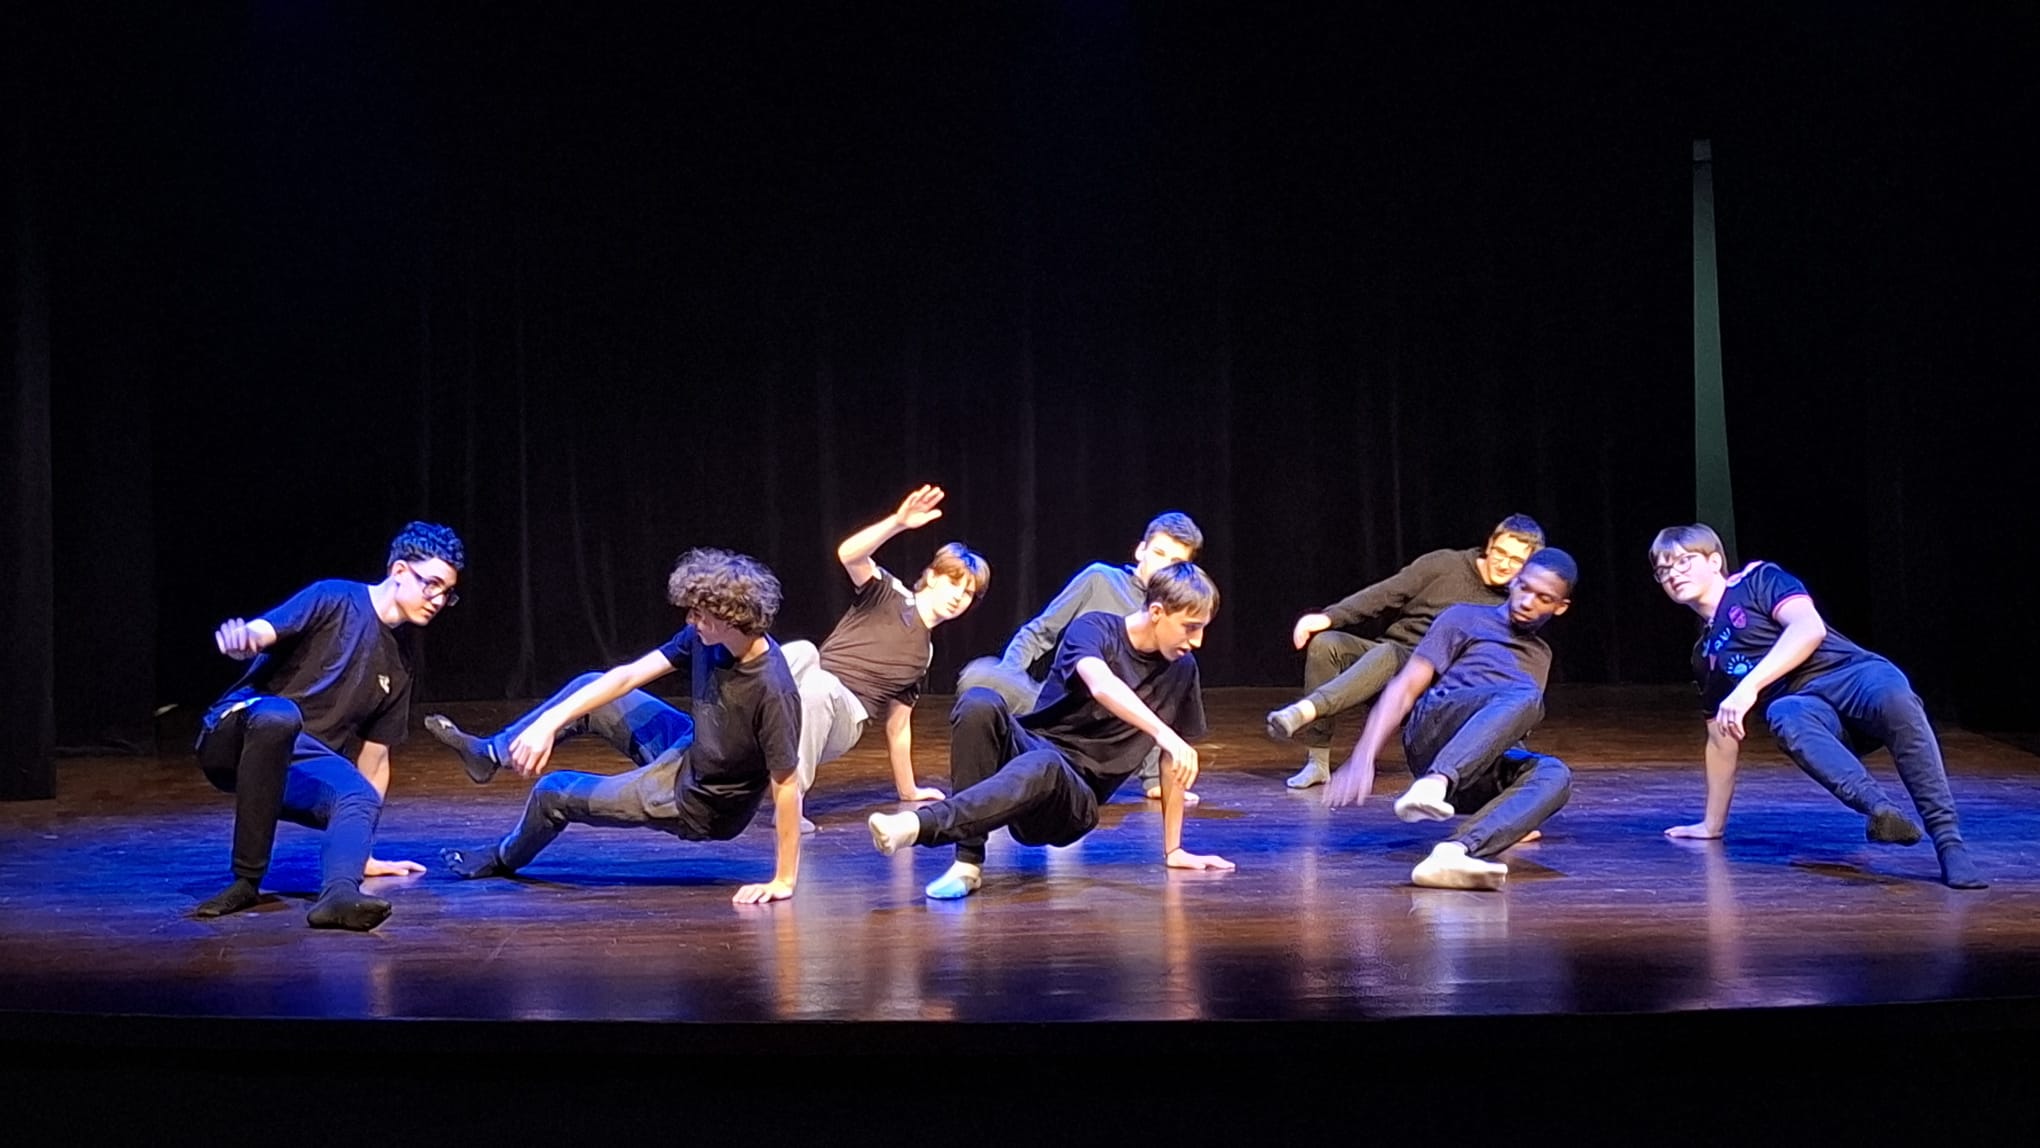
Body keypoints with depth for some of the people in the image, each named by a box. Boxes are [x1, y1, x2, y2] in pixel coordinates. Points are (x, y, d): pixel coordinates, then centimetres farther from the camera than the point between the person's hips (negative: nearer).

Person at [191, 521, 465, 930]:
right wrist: (243, 639, -43)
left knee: (362, 797, -26)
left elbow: (374, 756, 21)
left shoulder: (397, 670, 20)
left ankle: (341, 893, -56)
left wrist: (362, 849, 16)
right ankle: (246, 880, -31)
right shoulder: (335, 600, -1)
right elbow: (262, 631, -17)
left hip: (297, 771, 6)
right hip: (238, 738, -6)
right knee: (279, 715, -39)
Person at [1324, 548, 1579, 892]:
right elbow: (1404, 689, 4)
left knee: (1553, 773, -32)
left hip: (1477, 779, 4)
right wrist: (1363, 758, -11)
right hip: (1432, 731, -4)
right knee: (1525, 694, -33)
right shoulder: (1464, 620, 16)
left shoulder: (1540, 656, 34)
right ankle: (1432, 784, -53)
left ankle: (1457, 852, -56)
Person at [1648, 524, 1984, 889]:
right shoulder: (1705, 656, 27)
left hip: (1855, 675, -4)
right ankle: (1879, 808, -57)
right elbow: (1722, 740, 33)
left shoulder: (1758, 580, 9)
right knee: (1784, 715, -35)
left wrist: (1749, 686, -20)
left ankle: (1949, 842, -42)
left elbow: (1810, 628, -10)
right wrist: (1712, 824, 33)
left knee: (1894, 698, -40)